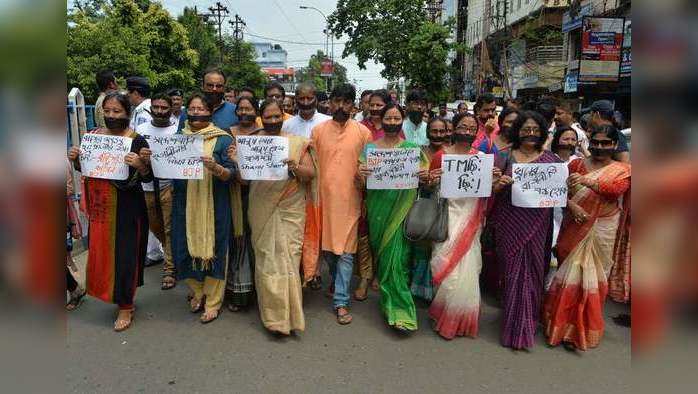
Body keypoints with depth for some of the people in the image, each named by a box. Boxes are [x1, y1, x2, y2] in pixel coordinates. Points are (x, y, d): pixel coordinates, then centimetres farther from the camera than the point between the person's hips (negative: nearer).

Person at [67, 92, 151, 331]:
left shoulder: (137, 141, -10)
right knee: (101, 251, 13)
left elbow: (148, 178, -12)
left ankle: (126, 306, 18)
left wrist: (140, 165, -32)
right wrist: (75, 159, -5)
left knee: (124, 253, 2)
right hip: (99, 206, 5)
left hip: (127, 207, -5)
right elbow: (83, 169, 15)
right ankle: (119, 295, 35)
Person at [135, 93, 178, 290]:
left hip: (169, 185, -4)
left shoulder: (178, 131, -1)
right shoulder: (140, 130, 8)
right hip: (147, 186, 4)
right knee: (155, 227, 17)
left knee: (170, 229, -3)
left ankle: (169, 269, 7)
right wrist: (140, 156, -20)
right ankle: (173, 255, 41)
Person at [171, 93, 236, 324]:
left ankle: (213, 302, 18)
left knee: (212, 249, 2)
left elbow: (230, 174, -8)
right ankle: (198, 292, 33)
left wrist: (215, 168, -28)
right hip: (184, 204, 4)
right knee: (186, 248, 9)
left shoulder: (223, 140, -2)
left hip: (213, 205, -4)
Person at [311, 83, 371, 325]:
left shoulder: (362, 132, 1)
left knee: (345, 251, -1)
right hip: (324, 197, 2)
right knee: (326, 246, 14)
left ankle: (341, 302, 7)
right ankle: (337, 280, 41)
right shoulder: (318, 130, 5)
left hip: (349, 199, -2)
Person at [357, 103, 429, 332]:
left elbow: (423, 179, 8)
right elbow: (362, 183, 4)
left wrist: (425, 176, -15)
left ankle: (398, 308, 3)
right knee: (382, 252, 5)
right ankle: (392, 302, 22)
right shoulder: (370, 147, 7)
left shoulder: (412, 148, 5)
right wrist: (360, 174, -18)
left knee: (397, 255, -7)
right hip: (378, 207, 2)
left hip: (402, 208, -1)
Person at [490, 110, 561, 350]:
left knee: (531, 270, 4)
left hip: (537, 225, 1)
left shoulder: (550, 160, 7)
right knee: (514, 270, 2)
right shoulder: (506, 157, 4)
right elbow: (493, 190, 3)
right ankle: (517, 326, 18)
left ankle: (521, 328, 21)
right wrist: (500, 184, -18)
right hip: (510, 223, -1)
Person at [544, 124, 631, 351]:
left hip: (602, 229, -1)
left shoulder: (622, 169, 4)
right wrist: (572, 206, -21)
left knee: (592, 275, 3)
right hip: (575, 227, 1)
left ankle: (584, 328, 19)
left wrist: (587, 181, -31)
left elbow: (617, 189, -16)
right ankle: (564, 322, 19)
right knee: (570, 272, 3)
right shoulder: (577, 164, 8)